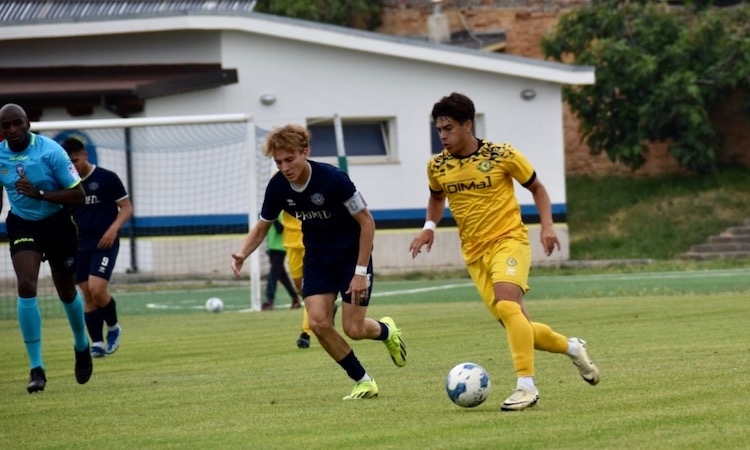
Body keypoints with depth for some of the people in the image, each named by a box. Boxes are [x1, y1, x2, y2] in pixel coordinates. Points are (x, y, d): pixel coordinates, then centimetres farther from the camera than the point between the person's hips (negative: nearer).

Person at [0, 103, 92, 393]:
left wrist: (39, 194, -30)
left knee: (67, 291, 13)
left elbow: (78, 195, -20)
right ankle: (36, 368, -17)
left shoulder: (50, 151, -20)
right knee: (26, 286, -19)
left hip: (57, 223, -2)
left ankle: (81, 346, 45)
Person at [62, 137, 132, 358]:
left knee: (97, 289, -18)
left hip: (104, 244, -5)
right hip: (80, 246, 5)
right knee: (88, 295, 2)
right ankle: (97, 343, 6)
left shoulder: (107, 178, -6)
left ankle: (113, 327, 7)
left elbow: (126, 208, -2)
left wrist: (114, 228, -17)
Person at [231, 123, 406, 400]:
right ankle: (364, 382, 4)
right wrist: (242, 254, -18)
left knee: (353, 329, -7)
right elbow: (262, 227, 3)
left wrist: (361, 272, -21)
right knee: (319, 323, -13)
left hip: (352, 255, -4)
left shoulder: (333, 179, -27)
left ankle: (386, 331, 31)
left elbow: (367, 221, -19)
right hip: (317, 259, 4)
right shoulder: (278, 187, -13)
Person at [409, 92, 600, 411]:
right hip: (474, 253, 5)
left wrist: (547, 226, -7)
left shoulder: (502, 156, -8)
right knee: (517, 327, 2)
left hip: (509, 240, -5)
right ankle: (572, 347, 31)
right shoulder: (437, 166, 2)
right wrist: (429, 226, 6)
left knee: (506, 304, -31)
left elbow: (537, 188, 6)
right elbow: (437, 197, 25)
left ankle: (526, 386, -29)